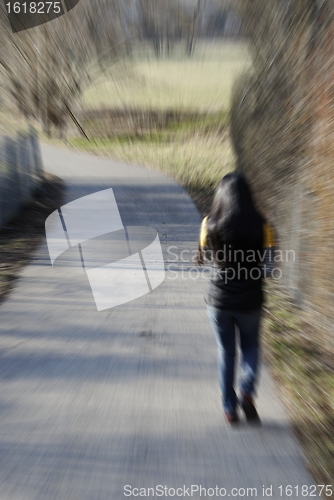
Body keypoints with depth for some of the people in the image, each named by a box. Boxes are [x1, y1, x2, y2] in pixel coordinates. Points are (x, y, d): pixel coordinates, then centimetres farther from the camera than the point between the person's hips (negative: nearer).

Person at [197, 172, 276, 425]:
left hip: (219, 299, 1)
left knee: (226, 352, 17)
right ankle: (247, 391, 3)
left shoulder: (210, 224, -9)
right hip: (250, 299, 0)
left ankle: (230, 408, 22)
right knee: (250, 347, 23)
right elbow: (269, 264, -6)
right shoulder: (260, 225, -11)